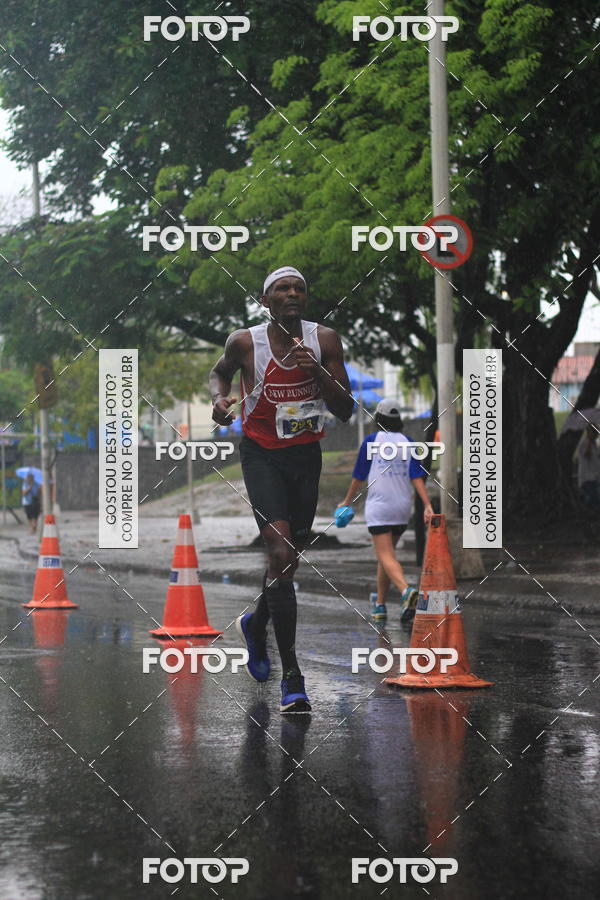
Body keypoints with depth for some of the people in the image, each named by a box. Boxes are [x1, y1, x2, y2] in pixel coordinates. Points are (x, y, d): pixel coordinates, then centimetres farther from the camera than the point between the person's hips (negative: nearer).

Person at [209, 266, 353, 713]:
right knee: (281, 552, -20)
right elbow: (220, 372, 13)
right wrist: (220, 398, -8)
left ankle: (256, 625, 50)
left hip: (306, 455, 4)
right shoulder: (245, 342, -10)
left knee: (292, 555, 16)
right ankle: (292, 677, -19)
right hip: (262, 455, -4)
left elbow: (346, 411, -6)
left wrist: (318, 373, -22)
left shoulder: (325, 340, -6)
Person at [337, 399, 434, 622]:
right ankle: (380, 604, 23)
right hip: (403, 508, 5)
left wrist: (347, 502, 16)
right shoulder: (408, 443, 7)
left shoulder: (371, 441, -2)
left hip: (378, 507, -5)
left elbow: (358, 478, 2)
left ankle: (406, 590, -36)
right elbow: (417, 477, -3)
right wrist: (427, 506, -8)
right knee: (386, 553, 18)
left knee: (386, 556, -10)